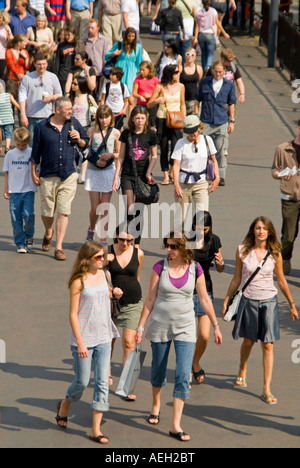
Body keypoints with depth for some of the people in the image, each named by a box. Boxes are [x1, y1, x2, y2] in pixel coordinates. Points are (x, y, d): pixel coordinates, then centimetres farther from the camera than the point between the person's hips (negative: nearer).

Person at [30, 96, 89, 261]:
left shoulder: (74, 124, 5)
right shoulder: (42, 127, -2)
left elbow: (86, 144, 15)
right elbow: (35, 152, 4)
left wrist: (79, 140, -7)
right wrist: (33, 173, 4)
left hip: (68, 176, 1)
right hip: (48, 176, -1)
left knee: (63, 212, -5)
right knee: (47, 212, 7)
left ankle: (59, 247, 0)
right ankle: (48, 233, 40)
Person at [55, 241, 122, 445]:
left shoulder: (103, 275, 6)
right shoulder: (79, 281, -11)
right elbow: (73, 314, -13)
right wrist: (80, 343, -17)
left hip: (103, 338, 5)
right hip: (84, 338, -5)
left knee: (103, 382, -2)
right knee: (82, 381, 5)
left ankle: (96, 429, 4)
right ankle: (64, 406, 37)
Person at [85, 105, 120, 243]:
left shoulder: (115, 133, 1)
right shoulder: (92, 131, -1)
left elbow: (119, 154, 9)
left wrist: (111, 155, -12)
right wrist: (96, 160, -14)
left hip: (109, 171, 0)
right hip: (93, 171, 0)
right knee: (95, 208, 0)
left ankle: (103, 239, 8)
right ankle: (91, 229, 31)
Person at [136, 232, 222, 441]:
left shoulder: (195, 269, -5)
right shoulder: (160, 267, -6)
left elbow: (205, 299, 4)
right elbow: (150, 299, -1)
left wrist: (216, 325, 6)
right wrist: (140, 327, -1)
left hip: (185, 327, 0)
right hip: (160, 326, 0)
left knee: (183, 375, -9)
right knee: (158, 371, 14)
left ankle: (176, 425, -6)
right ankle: (156, 405, 43)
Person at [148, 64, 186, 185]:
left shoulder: (180, 86, 6)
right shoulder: (160, 87, -3)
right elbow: (149, 105, 1)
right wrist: (157, 101, -19)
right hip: (162, 120, -1)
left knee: (176, 147, -15)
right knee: (164, 149, 3)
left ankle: (172, 171, 8)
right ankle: (166, 176, 13)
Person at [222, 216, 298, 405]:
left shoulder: (275, 253, -4)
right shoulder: (243, 251, -4)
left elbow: (281, 280, 7)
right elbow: (237, 279, 5)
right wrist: (227, 301, 7)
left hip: (269, 301, 0)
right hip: (248, 301, 0)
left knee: (268, 345, -4)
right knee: (248, 341, 15)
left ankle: (267, 389, -1)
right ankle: (242, 371, 46)